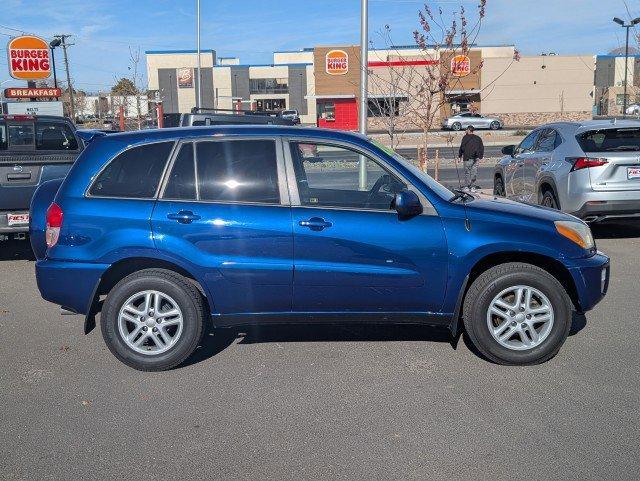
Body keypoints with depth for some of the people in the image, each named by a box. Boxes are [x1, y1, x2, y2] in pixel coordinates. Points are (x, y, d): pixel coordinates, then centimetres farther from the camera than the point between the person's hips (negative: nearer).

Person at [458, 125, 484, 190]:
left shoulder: (465, 137, -3)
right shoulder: (478, 138, 12)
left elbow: (462, 147, -3)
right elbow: (482, 148, 10)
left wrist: (460, 155, 6)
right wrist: (480, 156, 9)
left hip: (467, 158, -4)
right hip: (475, 158, 4)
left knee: (467, 172, 0)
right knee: (474, 171, 7)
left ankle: (467, 185, -2)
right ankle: (472, 185, 6)